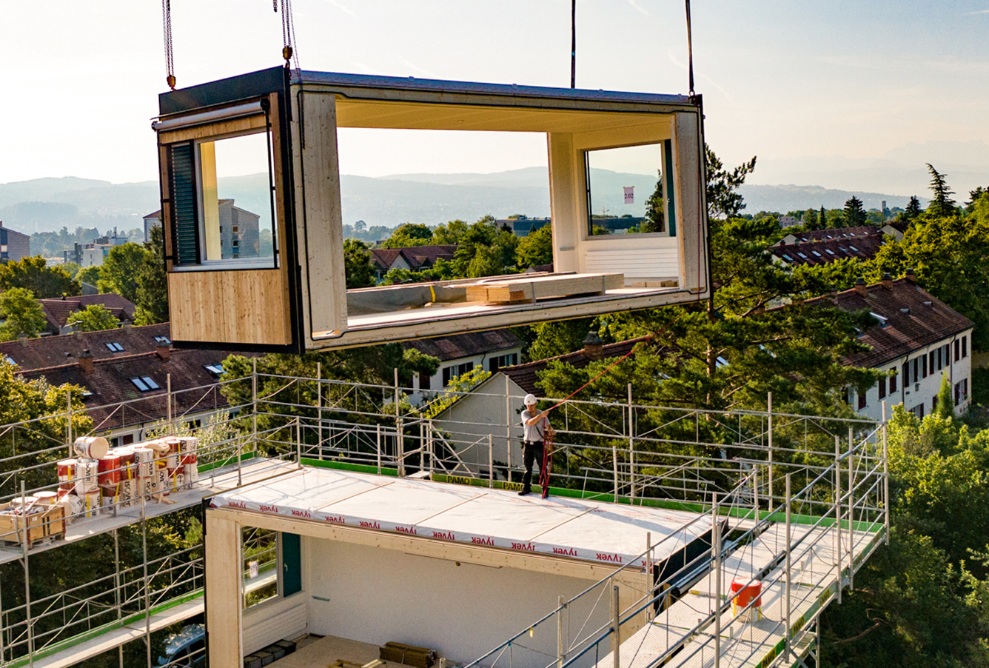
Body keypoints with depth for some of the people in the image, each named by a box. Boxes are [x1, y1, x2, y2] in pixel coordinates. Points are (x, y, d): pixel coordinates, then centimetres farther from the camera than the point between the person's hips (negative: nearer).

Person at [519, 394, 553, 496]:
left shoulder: (542, 414, -1)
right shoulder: (524, 414, -4)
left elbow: (548, 426, -6)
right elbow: (530, 422, -24)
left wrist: (550, 430, -31)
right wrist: (540, 415, -39)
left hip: (539, 444, -1)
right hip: (528, 444, 1)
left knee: (542, 467, -3)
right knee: (527, 467, 11)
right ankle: (526, 488, 23)